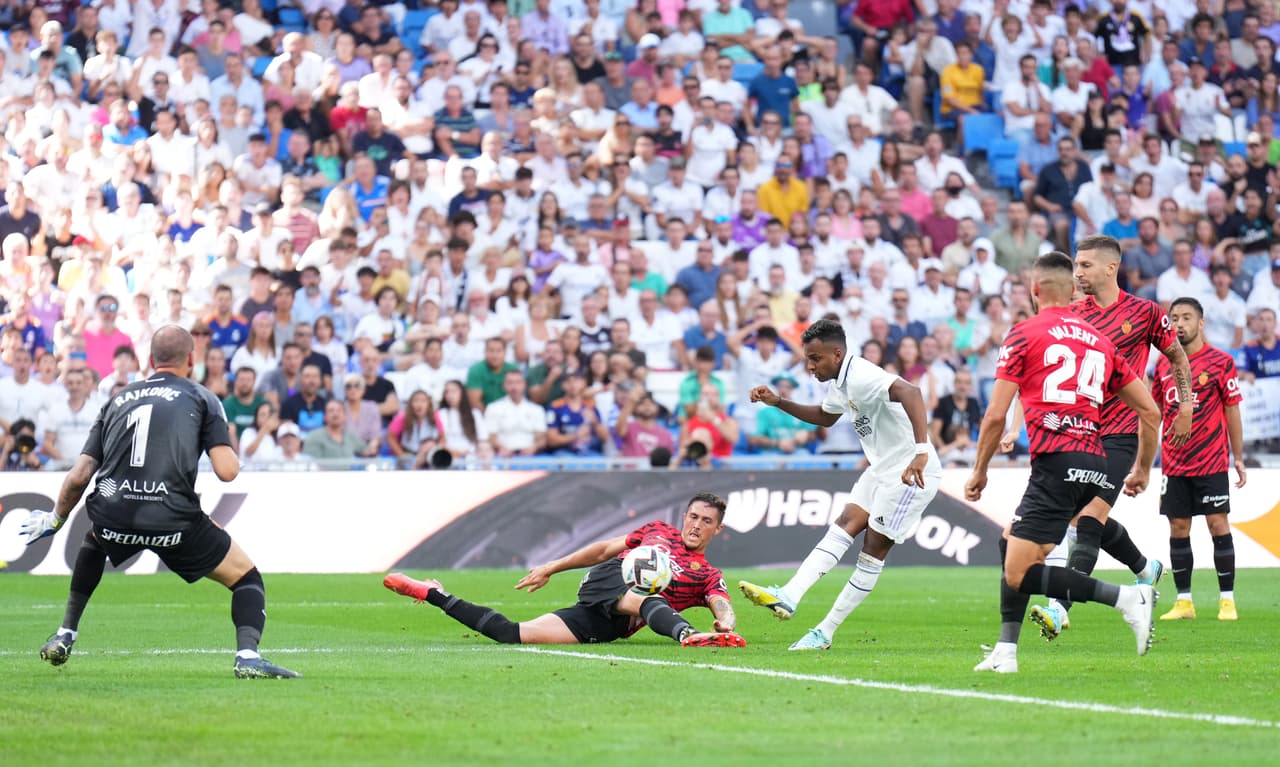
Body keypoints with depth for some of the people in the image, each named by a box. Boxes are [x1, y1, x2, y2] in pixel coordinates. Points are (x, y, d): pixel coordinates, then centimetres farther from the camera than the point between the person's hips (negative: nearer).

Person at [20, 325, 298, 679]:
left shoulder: (117, 400, 21)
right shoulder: (201, 398, 9)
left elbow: (78, 477, 16)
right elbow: (227, 471, -3)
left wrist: (55, 519, 33)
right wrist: (228, 447, 21)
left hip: (111, 516, 4)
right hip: (172, 520, -4)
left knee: (93, 542, 40)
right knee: (246, 577, 12)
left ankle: (64, 636, 35)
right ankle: (247, 655, -13)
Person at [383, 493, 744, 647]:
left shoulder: (708, 576, 14)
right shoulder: (658, 530, 21)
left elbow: (722, 607, -4)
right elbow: (605, 548, 24)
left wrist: (727, 625, -30)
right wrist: (552, 568, 19)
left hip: (614, 625, -2)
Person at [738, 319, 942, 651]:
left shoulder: (862, 377, -23)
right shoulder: (839, 383, 9)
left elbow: (909, 392, -41)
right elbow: (825, 417, 32)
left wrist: (921, 451, -51)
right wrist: (779, 403, 20)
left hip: (912, 472, -9)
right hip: (882, 468, 9)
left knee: (875, 547, -3)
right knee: (845, 525, -2)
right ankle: (788, 597, -11)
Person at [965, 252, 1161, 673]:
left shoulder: (1024, 334, 3)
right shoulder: (1100, 340, 18)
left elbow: (995, 416, -1)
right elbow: (1150, 411, 17)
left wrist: (980, 471, 12)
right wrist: (1143, 469, 29)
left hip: (1057, 462, -7)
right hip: (1096, 461, 7)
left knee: (1019, 574, -9)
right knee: (1010, 543, 22)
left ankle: (1127, 598, -21)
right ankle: (1005, 652, 18)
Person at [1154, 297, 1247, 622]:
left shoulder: (1220, 362, -3)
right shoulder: (1164, 364, 8)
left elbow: (1232, 410, 0)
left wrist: (1238, 458, -1)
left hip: (1211, 461, -4)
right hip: (1174, 463, 4)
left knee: (1218, 524, -6)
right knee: (1178, 528, 4)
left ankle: (1227, 600, 0)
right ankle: (1183, 601, 9)